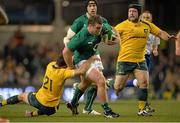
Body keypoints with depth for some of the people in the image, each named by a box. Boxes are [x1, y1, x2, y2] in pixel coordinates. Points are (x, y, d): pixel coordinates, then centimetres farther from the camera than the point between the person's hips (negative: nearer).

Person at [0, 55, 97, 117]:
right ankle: (33, 114, 11)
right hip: (50, 108, -4)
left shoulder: (50, 65, -10)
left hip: (37, 98, 4)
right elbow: (81, 71, -31)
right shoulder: (63, 73, -27)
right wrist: (90, 59, -20)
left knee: (22, 96, 33)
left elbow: (58, 63, 13)